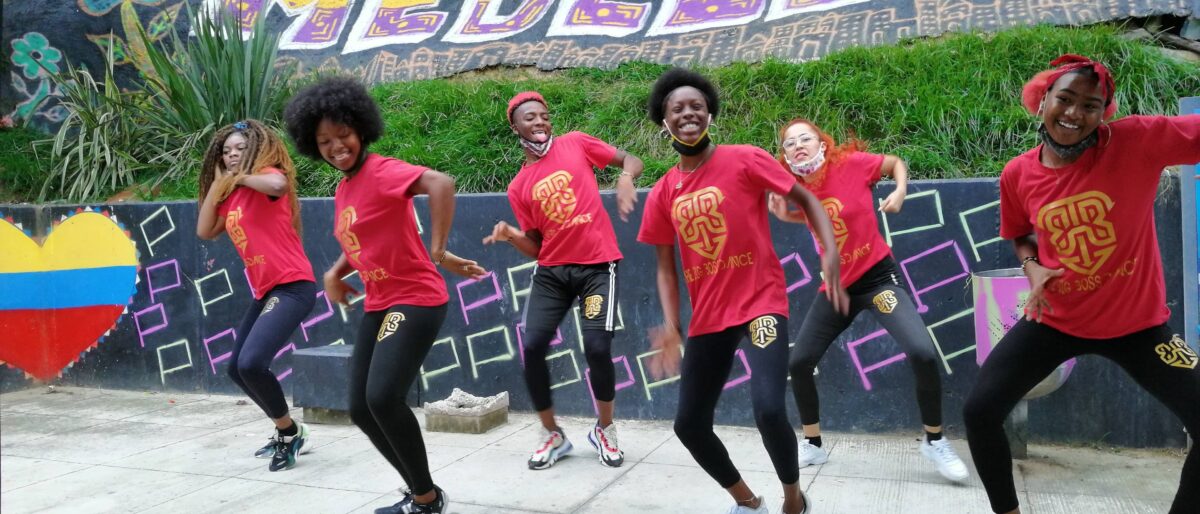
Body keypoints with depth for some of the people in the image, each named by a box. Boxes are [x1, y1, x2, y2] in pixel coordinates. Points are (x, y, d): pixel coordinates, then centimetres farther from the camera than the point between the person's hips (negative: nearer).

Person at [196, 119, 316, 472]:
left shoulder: (268, 175, -6)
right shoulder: (230, 196, 17)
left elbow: (278, 184, -30)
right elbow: (205, 231, 6)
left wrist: (240, 177, -13)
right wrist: (218, 183, 7)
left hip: (292, 286, -10)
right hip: (265, 292, 10)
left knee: (251, 364, -21)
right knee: (237, 369, 14)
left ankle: (291, 432, 1)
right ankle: (286, 432, 28)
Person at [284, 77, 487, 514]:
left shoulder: (382, 172, -15)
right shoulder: (342, 190, 11)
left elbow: (441, 183, -34)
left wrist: (439, 253, -32)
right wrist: (335, 273, 6)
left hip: (416, 301, -9)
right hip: (377, 306, 10)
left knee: (383, 398, -22)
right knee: (361, 410, 8)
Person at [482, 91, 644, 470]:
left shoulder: (576, 144, 3)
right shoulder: (518, 187, 8)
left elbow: (632, 160, 6)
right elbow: (535, 248, 9)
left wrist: (626, 178, -17)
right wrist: (510, 235, -12)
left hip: (597, 265, -3)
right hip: (552, 271, 3)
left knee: (597, 348, -12)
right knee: (532, 347, -7)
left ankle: (605, 430, 15)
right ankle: (551, 434, 14)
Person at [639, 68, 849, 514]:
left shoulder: (745, 160, -7)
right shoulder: (661, 194, 4)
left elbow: (806, 199, -2)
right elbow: (666, 268, 8)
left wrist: (830, 255, -17)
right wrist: (670, 327, -6)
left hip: (760, 303, -5)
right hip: (707, 317, 5)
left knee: (770, 411, -23)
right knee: (689, 425, 8)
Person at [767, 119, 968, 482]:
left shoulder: (851, 163, -14)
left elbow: (897, 163, 4)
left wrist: (900, 192, -15)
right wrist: (780, 209, -1)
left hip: (878, 276, -4)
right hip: (836, 285, 4)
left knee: (922, 353, -21)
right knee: (798, 363, 2)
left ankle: (935, 442, 3)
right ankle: (813, 445, 23)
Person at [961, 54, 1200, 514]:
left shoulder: (1137, 141, -17)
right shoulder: (1018, 175, -7)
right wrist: (1032, 268, -7)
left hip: (1136, 323, -1)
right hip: (1055, 320, 2)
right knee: (979, 412, -6)